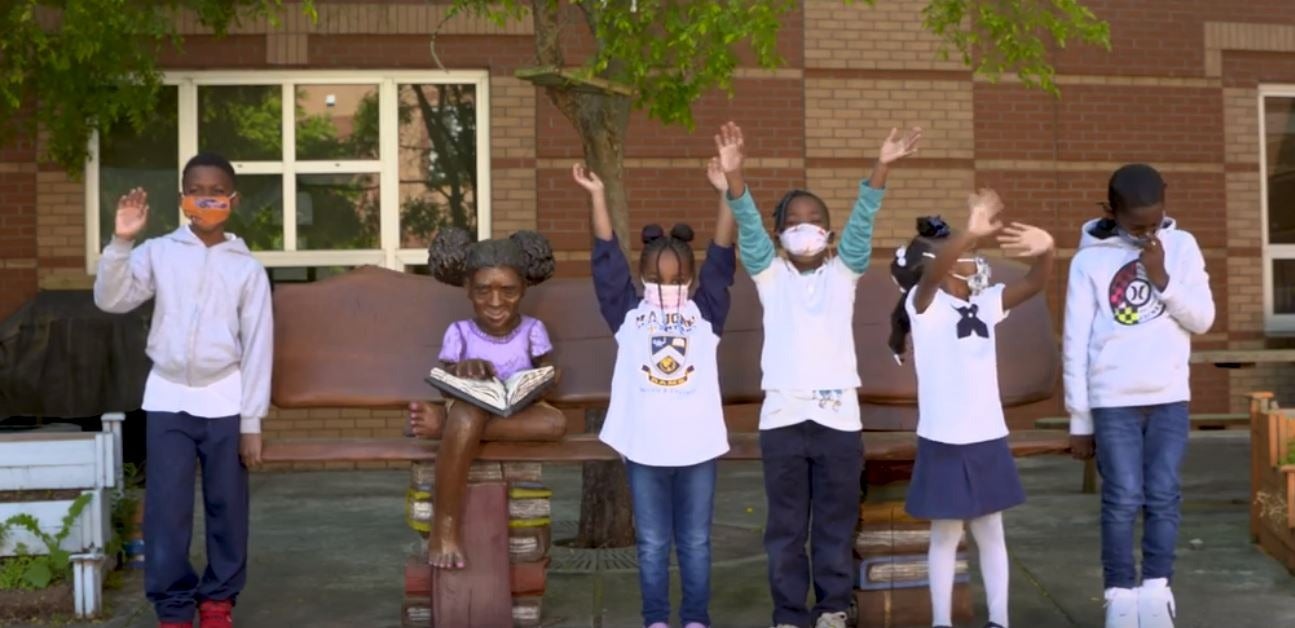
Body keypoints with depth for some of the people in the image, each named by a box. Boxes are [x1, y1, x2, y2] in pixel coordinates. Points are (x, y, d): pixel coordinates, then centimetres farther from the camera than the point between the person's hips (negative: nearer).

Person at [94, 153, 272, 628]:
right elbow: (110, 300, -6)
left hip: (224, 401, 0)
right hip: (167, 398, 0)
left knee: (227, 507, 7)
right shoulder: (158, 253, 2)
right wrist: (121, 241, -18)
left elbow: (257, 347, 0)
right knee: (165, 509, 1)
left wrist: (251, 422, -3)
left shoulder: (248, 268, 1)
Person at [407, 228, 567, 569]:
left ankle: (444, 424, -28)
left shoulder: (533, 331, 0)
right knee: (467, 411, -39)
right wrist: (461, 373, -22)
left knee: (555, 421, -32)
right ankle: (445, 528, -33)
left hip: (517, 416, 1)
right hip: (466, 414, -1)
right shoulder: (459, 333, -2)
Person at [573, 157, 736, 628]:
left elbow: (722, 259, -4)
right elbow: (607, 260, -3)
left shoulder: (705, 314, 4)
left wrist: (726, 193, -13)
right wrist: (597, 197, -11)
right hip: (644, 445, 0)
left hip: (696, 445, 0)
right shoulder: (629, 314, 3)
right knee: (652, 542, 10)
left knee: (695, 541, 11)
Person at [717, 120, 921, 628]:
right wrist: (734, 173, -24)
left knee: (837, 522, 8)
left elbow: (861, 221, -6)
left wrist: (881, 168, -21)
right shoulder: (769, 275, 7)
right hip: (782, 414, 0)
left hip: (838, 412, 1)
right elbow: (747, 225, -8)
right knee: (786, 525, 5)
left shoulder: (843, 272, 9)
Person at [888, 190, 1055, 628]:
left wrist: (1046, 252, -23)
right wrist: (971, 233, -48)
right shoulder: (925, 304, -9)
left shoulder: (985, 304, 9)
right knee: (946, 534, 5)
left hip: (988, 440, 6)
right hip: (945, 442, -5)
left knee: (990, 532, 12)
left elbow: (1034, 284, -1)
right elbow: (932, 271, -31)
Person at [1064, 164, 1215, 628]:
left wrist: (1163, 280, -15)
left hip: (1169, 398, 2)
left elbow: (1203, 319, 1)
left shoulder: (1181, 246, 4)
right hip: (1113, 402, -2)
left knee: (1163, 497, 0)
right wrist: (1079, 419, -1)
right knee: (1122, 500, -4)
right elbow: (1076, 343, -1)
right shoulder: (1090, 259, -2)